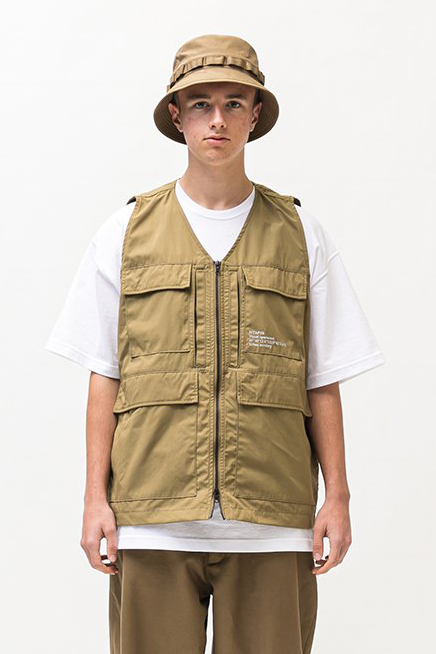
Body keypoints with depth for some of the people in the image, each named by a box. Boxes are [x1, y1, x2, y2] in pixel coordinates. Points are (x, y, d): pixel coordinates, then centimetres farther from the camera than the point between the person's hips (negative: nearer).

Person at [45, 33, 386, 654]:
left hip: (271, 521, 0)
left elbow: (323, 381, 9)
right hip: (152, 519, 0)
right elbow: (104, 376, 8)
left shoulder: (301, 235, 10)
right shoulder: (126, 232, 9)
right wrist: (96, 498, 2)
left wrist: (338, 497, 3)